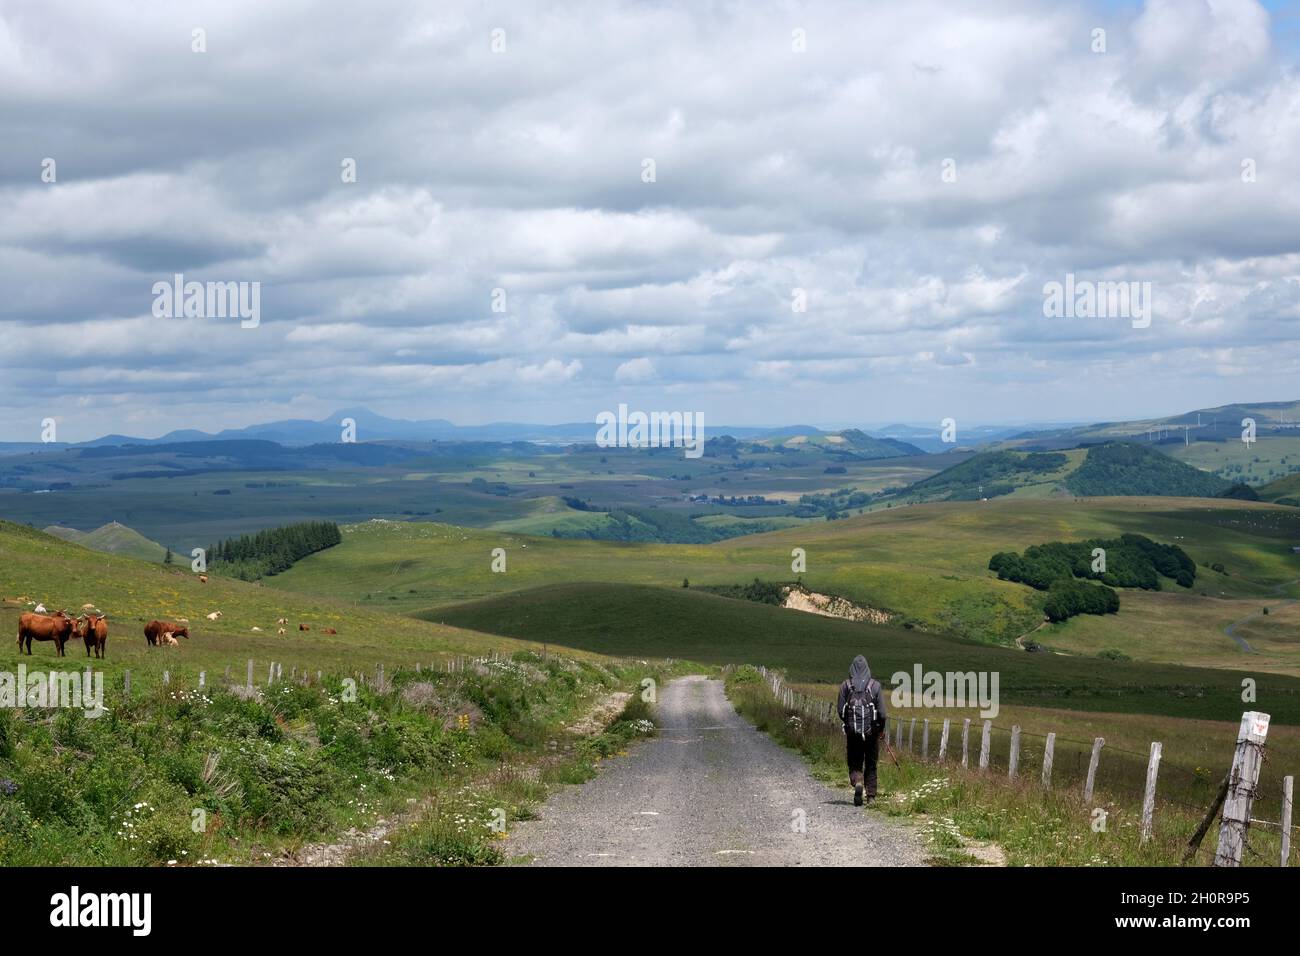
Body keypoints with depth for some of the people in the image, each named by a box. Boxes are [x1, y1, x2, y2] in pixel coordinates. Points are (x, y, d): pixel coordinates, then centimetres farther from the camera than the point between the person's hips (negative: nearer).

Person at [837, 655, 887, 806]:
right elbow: (882, 712, -5)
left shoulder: (845, 686, -1)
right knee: (871, 765, 13)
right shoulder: (875, 685, -4)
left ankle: (857, 782, -18)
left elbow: (841, 711, 0)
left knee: (854, 764, 10)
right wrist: (881, 728, 12)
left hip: (852, 731, 0)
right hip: (871, 731, 0)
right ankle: (871, 796, 14)